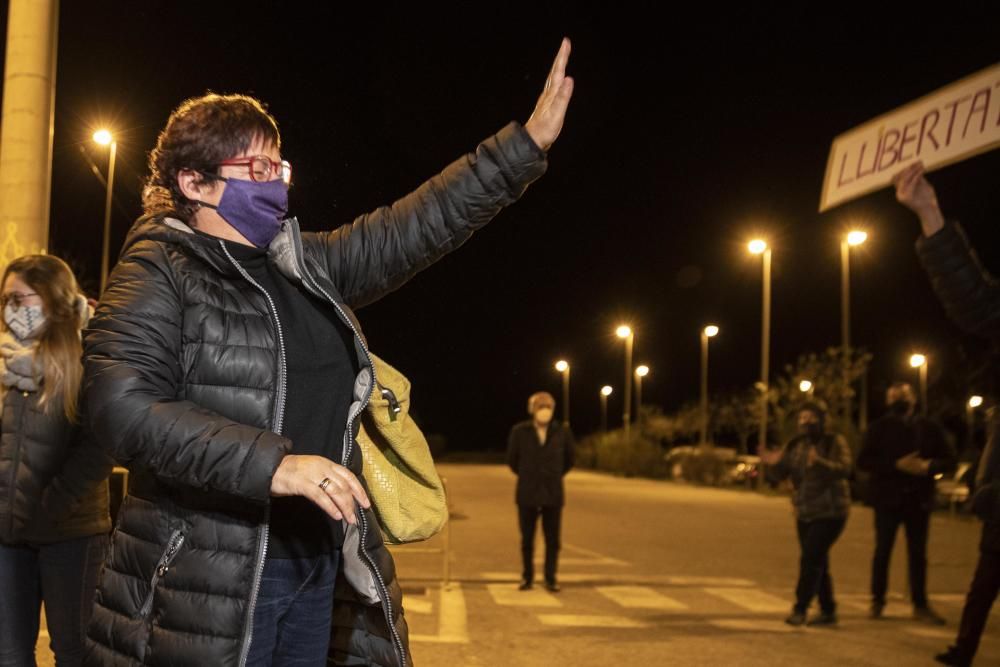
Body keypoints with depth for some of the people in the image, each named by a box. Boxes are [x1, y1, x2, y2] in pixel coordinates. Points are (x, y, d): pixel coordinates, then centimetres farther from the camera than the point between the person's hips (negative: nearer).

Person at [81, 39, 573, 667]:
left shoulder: (305, 265, 12)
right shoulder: (155, 273, -7)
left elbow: (415, 228, 9)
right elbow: (124, 407, -20)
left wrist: (528, 142, 3)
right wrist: (273, 463, -27)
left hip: (322, 565, 6)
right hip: (208, 581, -6)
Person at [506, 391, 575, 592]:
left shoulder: (562, 432, -2)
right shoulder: (519, 431, -5)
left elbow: (569, 460, 13)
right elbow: (512, 459, 9)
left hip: (553, 494, 1)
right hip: (527, 494, 0)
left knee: (552, 540, 3)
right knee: (527, 538, 5)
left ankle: (551, 578, 14)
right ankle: (527, 577, 17)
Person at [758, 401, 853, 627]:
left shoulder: (835, 442, -7)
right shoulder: (795, 446, 7)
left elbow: (844, 470, -22)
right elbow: (779, 475, 3)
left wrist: (819, 463, -39)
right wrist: (773, 463, -19)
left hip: (830, 512, -6)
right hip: (805, 514, 6)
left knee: (811, 559, -15)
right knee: (817, 563, 10)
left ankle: (800, 609, -12)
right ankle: (828, 611, 20)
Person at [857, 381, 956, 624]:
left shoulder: (929, 428, 6)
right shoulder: (879, 428, 0)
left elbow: (950, 460, 6)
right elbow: (863, 461, -8)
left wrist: (929, 466, -15)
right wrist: (897, 465, -19)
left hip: (919, 499, 2)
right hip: (888, 498, -2)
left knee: (918, 554, 7)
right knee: (882, 551, 4)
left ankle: (920, 605, 15)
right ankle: (877, 601, 15)